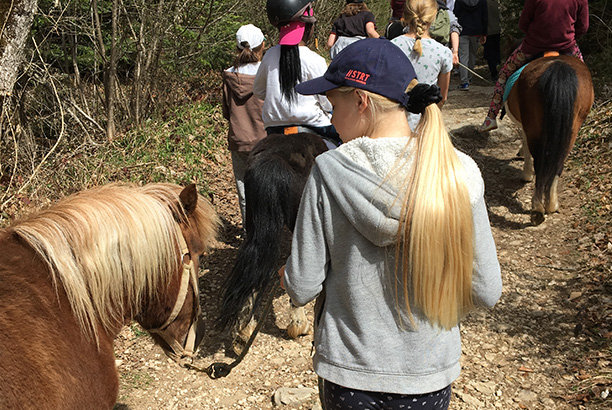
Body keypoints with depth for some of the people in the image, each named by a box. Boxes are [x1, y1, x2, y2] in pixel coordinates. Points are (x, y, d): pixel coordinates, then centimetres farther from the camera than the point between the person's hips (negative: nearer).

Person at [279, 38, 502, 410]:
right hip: (429, 377, 2)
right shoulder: (459, 174, -14)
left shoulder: (329, 172, -19)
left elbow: (302, 288, -14)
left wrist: (287, 273, 8)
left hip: (348, 371, -1)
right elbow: (486, 291, -9)